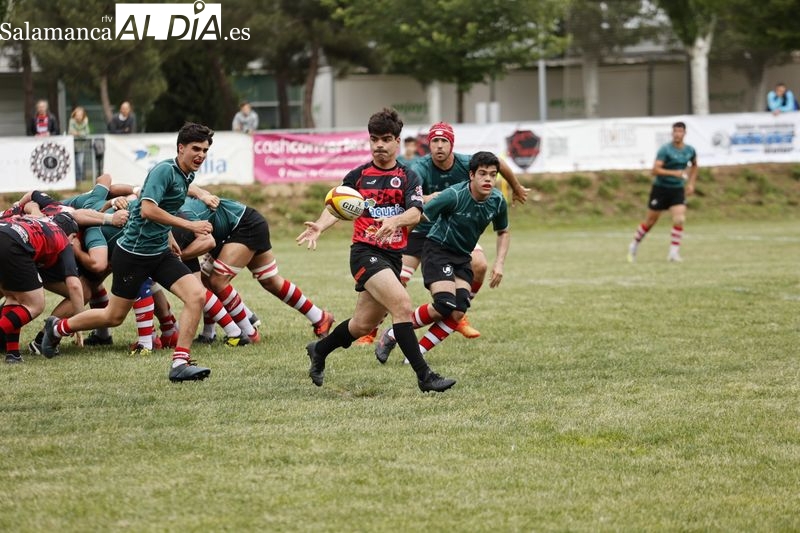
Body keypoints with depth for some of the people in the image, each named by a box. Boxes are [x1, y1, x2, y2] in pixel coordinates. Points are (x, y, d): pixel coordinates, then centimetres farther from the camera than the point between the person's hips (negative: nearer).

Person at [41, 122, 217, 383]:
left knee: (197, 295, -14)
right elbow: (148, 210, -31)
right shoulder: (165, 170, -20)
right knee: (114, 316, 6)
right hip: (134, 252, -8)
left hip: (160, 252, 8)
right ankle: (57, 328, 31)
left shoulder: (186, 176, 7)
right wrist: (189, 225, -29)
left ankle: (180, 363, -14)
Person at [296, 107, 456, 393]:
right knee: (402, 304, -23)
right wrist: (320, 226, -10)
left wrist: (395, 220, -32)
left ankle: (319, 350, 40)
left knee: (363, 324, 12)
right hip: (365, 253, -4)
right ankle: (424, 375, -24)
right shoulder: (357, 176, 5)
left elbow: (415, 213, -11)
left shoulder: (408, 178, 4)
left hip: (393, 256, 4)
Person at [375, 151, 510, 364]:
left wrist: (499, 263, 1)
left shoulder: (498, 201, -6)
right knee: (445, 305, -22)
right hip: (437, 249, -6)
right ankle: (392, 335, -1)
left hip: (462, 257, 6)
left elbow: (503, 232, 13)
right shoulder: (454, 195, -25)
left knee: (458, 312, -15)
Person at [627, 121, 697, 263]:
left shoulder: (690, 150, 1)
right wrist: (674, 173, -33)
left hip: (678, 190, 3)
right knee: (650, 221, 6)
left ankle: (674, 252, -9)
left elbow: (694, 165, 23)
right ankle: (634, 245, 27)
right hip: (661, 188, -3)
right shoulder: (665, 150, -16)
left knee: (679, 219, -16)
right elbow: (655, 170, -24)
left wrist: (691, 183, 14)